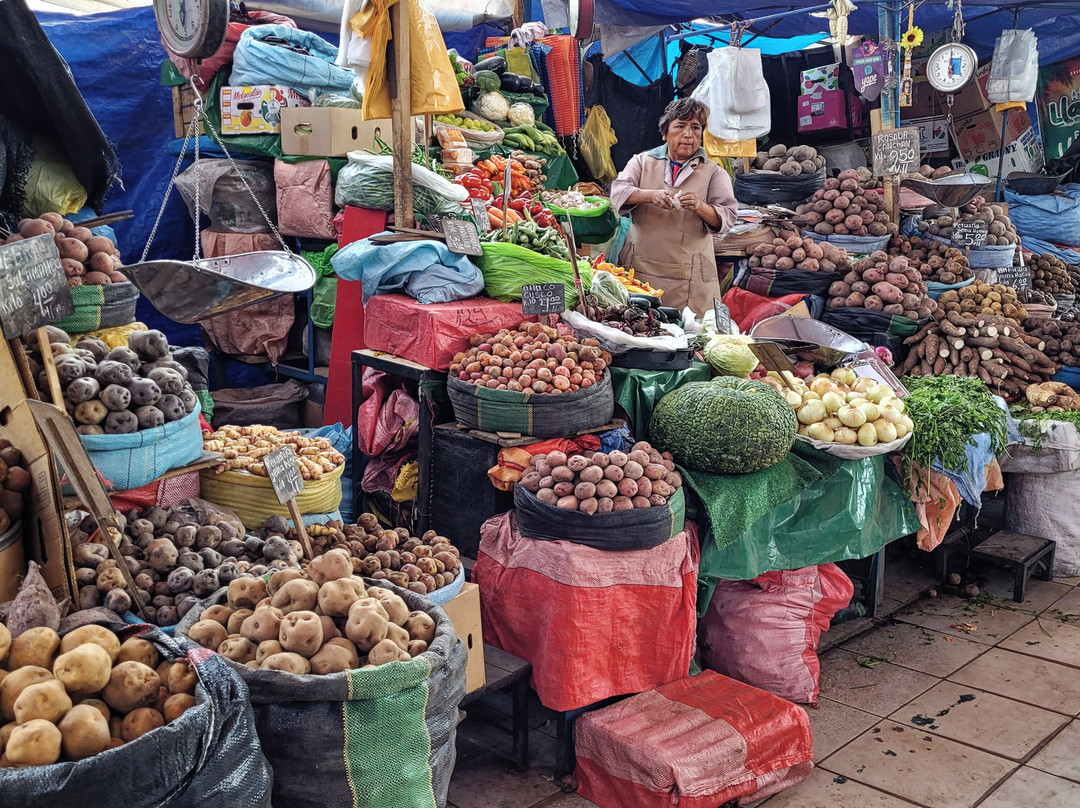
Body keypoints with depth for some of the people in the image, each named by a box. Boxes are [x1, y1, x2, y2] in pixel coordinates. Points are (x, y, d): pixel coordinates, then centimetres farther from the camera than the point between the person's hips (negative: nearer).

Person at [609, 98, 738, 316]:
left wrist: (700, 207, -20)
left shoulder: (714, 173, 9)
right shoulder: (642, 161, 12)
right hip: (640, 267, 1)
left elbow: (727, 217, 0)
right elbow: (618, 191, -4)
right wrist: (651, 195, -21)